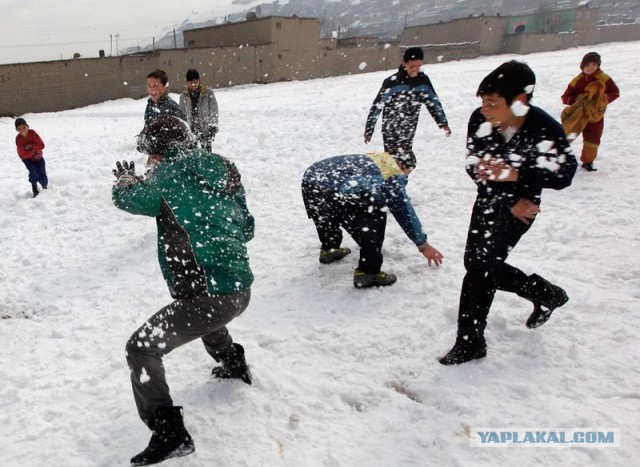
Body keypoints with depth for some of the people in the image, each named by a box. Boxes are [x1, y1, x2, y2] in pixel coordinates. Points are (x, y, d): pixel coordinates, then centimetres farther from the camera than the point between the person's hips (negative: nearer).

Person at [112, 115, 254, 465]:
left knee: (141, 348, 1)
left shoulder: (168, 176, -8)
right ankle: (234, 366, 54)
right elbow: (247, 230, 16)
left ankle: (169, 434, -1)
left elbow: (125, 198, 8)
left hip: (211, 297, -8)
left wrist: (126, 177, 30)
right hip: (241, 290, 8)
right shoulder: (224, 171, 8)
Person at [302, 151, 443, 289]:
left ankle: (328, 250, 55)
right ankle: (368, 272, 9)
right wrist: (423, 245, 25)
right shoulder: (394, 176, 12)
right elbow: (405, 211, 15)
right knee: (375, 218, 6)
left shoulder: (371, 158, 34)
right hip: (335, 192, -9)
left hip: (310, 178, 9)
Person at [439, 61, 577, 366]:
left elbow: (564, 175, -17)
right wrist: (508, 201, -16)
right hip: (489, 201, 6)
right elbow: (473, 166, -10)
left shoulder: (544, 129, -25)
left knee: (481, 264, -14)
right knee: (478, 264, 11)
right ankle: (546, 294, 32)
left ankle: (470, 341, 1)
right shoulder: (479, 120, -17)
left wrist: (515, 174, -34)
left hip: (522, 204, -5)